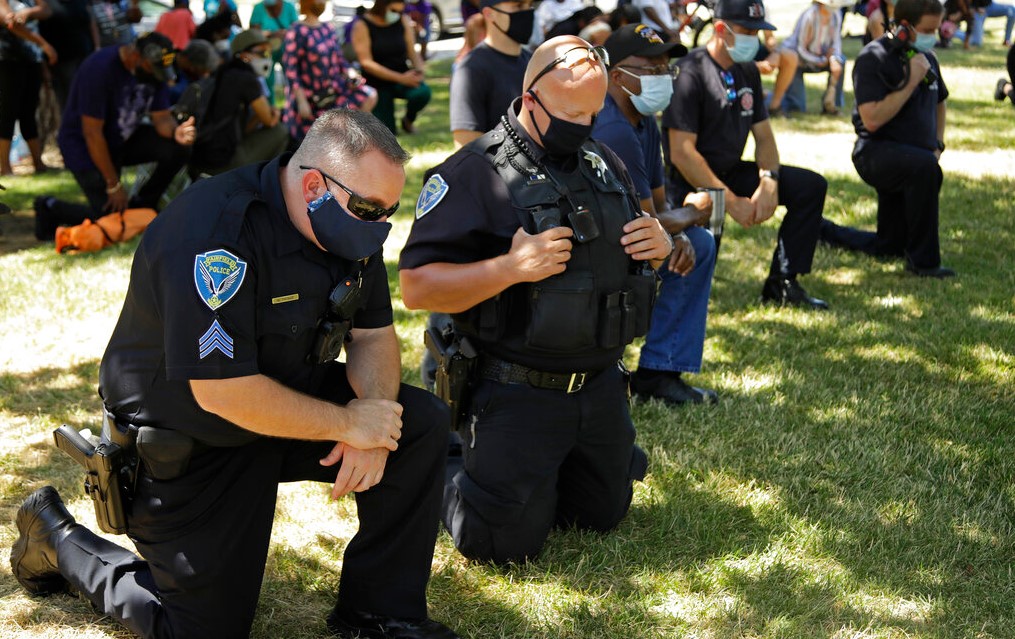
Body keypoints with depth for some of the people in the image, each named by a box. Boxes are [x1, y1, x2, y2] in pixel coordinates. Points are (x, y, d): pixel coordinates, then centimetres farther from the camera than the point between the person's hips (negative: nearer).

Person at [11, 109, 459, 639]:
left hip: (286, 398, 8)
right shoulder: (215, 233, -33)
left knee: (421, 424, -9)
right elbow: (222, 391, -35)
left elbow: (373, 333, 2)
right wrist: (347, 423, -27)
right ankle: (57, 538, 21)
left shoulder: (350, 226, -6)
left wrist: (373, 409, -20)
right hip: (188, 442, -7)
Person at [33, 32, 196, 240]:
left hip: (123, 139, 7)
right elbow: (92, 133, -26)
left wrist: (176, 132, -32)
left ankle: (141, 205, 2)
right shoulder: (100, 68, -28)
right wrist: (114, 185, -22)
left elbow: (161, 117, -5)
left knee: (179, 147, -17)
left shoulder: (153, 68, -7)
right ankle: (50, 208, 9)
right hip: (83, 146, -7)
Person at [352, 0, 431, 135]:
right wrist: (401, 78, -26)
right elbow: (367, 63, -18)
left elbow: (412, 51, 2)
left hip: (402, 77, 2)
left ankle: (408, 120, 2)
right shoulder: (362, 26, -13)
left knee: (422, 92, -32)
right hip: (377, 85, -2)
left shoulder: (403, 21, -2)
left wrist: (420, 69, -23)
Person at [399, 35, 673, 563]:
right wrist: (509, 268, -30)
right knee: (506, 544, -4)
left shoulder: (604, 164, 9)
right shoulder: (474, 173, -14)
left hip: (601, 387, 7)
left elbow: (625, 255, 20)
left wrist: (660, 245, -4)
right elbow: (416, 287, -18)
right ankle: (442, 467, 24)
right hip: (516, 396, -7)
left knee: (602, 515, 18)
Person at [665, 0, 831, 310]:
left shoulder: (747, 71, 8)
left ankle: (781, 284, -1)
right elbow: (681, 153, -22)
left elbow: (763, 135, 12)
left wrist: (769, 180, -10)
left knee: (811, 186, -3)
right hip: (692, 185, -8)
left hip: (732, 172, 8)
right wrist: (731, 201, -23)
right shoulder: (689, 73, -17)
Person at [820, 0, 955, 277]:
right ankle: (922, 261, -29)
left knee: (888, 247, 8)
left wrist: (938, 145, 16)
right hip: (877, 153, -8)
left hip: (917, 157, 8)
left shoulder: (927, 57, 11)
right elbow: (871, 120, -24)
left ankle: (821, 230, 32)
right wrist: (911, 82, -23)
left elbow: (939, 103, 30)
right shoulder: (873, 58, -13)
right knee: (924, 167, -40)